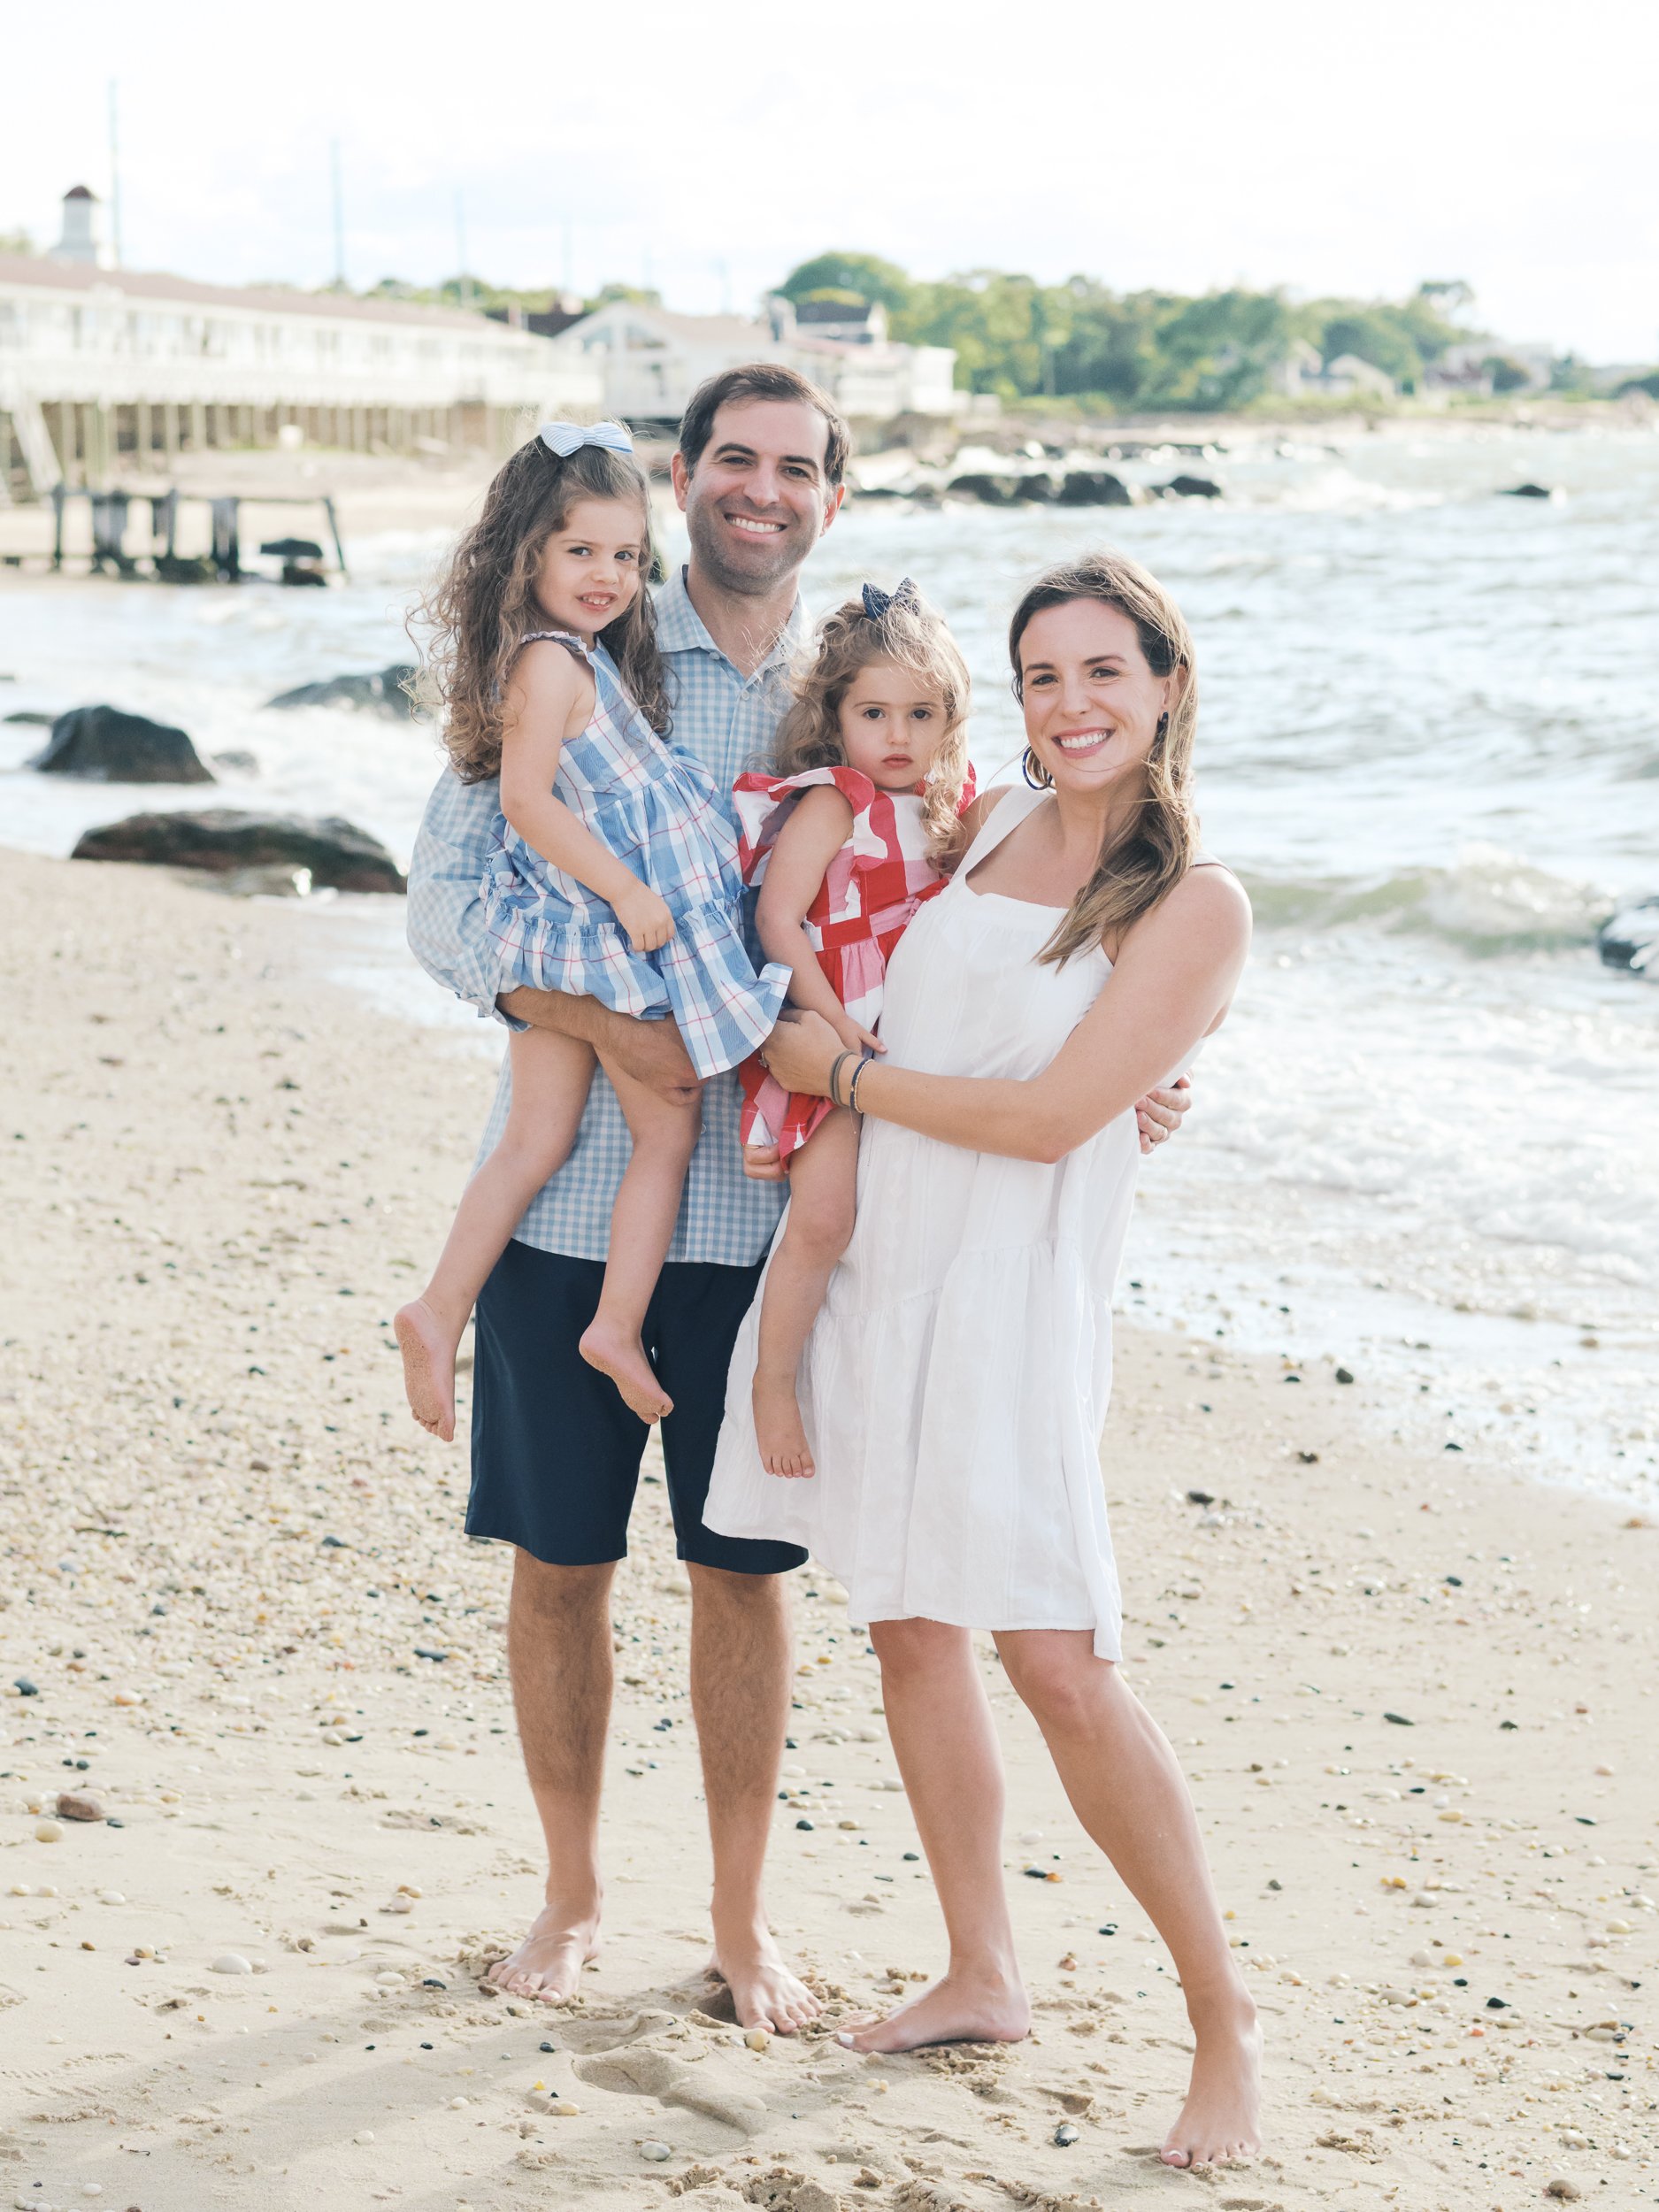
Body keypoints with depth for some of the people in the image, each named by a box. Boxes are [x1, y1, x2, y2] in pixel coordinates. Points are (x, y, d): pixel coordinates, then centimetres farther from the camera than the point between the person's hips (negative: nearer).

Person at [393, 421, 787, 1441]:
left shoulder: (578, 658, 13)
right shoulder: (554, 661, -16)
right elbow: (527, 794, -23)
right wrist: (624, 890, -23)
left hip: (566, 934, 9)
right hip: (613, 933, -9)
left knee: (535, 1141, 8)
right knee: (669, 1133, 4)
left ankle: (442, 1307, 4)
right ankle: (620, 1326, 5)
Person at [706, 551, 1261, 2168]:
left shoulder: (1195, 906, -8)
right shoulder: (987, 822, 9)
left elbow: (1050, 1118, -14)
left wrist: (842, 1074, -7)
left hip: (1006, 1290, -6)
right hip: (863, 1258, 6)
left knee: (1058, 1664, -11)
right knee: (908, 1628, 11)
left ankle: (1221, 2014, 3)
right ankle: (981, 1977, 24)